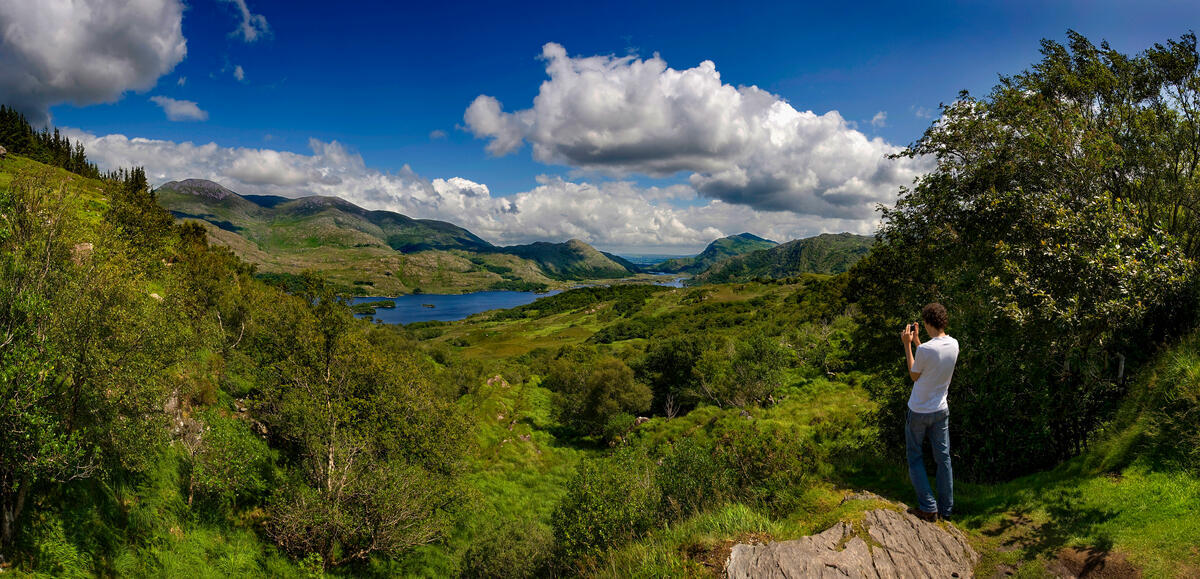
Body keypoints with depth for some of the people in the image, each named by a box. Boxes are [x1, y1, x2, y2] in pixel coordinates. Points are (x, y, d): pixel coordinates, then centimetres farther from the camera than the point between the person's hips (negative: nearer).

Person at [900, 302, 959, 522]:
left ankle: (928, 507, 10)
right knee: (943, 458, 14)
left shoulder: (925, 349, -27)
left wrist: (907, 345, -7)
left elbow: (914, 375, -9)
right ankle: (946, 508, 24)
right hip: (941, 410, 6)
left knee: (915, 458, 10)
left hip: (919, 412, -6)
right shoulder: (954, 345, -6)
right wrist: (916, 341, 13)